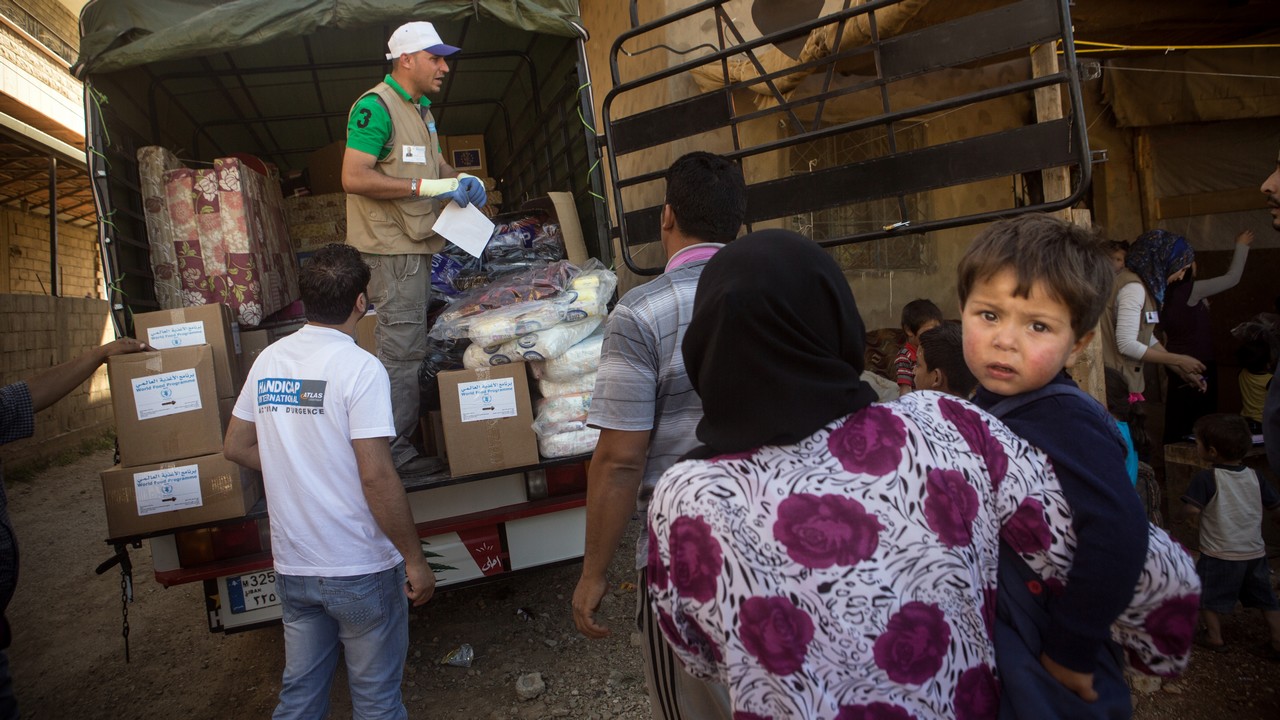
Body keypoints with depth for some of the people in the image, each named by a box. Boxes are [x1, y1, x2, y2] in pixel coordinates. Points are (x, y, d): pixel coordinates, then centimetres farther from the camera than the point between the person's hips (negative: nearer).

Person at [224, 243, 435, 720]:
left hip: (291, 566, 6)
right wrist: (415, 559, -14)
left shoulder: (269, 360, 1)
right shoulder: (358, 367, -18)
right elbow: (376, 476, -22)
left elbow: (235, 447, 12)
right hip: (359, 570, -6)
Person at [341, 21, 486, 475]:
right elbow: (353, 177, -22)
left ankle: (402, 442, 25)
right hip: (390, 247, -10)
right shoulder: (375, 106, -14)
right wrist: (428, 186, -24)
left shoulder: (420, 108, 16)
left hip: (415, 243, 10)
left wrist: (459, 178, 8)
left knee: (408, 346, 14)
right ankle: (393, 452, 2)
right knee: (402, 348, -8)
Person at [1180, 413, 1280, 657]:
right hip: (1255, 553, 5)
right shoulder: (1255, 477, -1)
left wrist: (1197, 522, -3)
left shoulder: (1206, 478, -19)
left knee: (1208, 596, 12)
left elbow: (1192, 510, -25)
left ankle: (1215, 638, 18)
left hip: (1220, 555, -5)